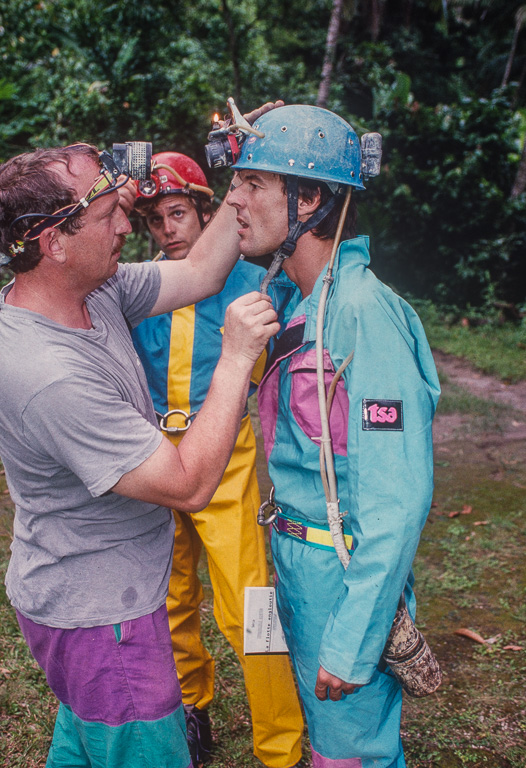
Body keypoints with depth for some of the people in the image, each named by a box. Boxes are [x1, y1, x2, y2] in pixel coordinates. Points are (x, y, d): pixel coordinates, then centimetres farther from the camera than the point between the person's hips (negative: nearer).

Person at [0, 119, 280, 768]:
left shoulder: (98, 291, -7)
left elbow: (199, 272, 6)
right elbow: (190, 484, -31)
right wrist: (237, 359, -27)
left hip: (89, 589, 9)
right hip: (98, 616, -9)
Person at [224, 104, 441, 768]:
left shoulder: (365, 311, -25)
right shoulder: (296, 299, 4)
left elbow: (398, 496, -26)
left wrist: (352, 640, -23)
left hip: (343, 572, -8)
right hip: (295, 561, 8)